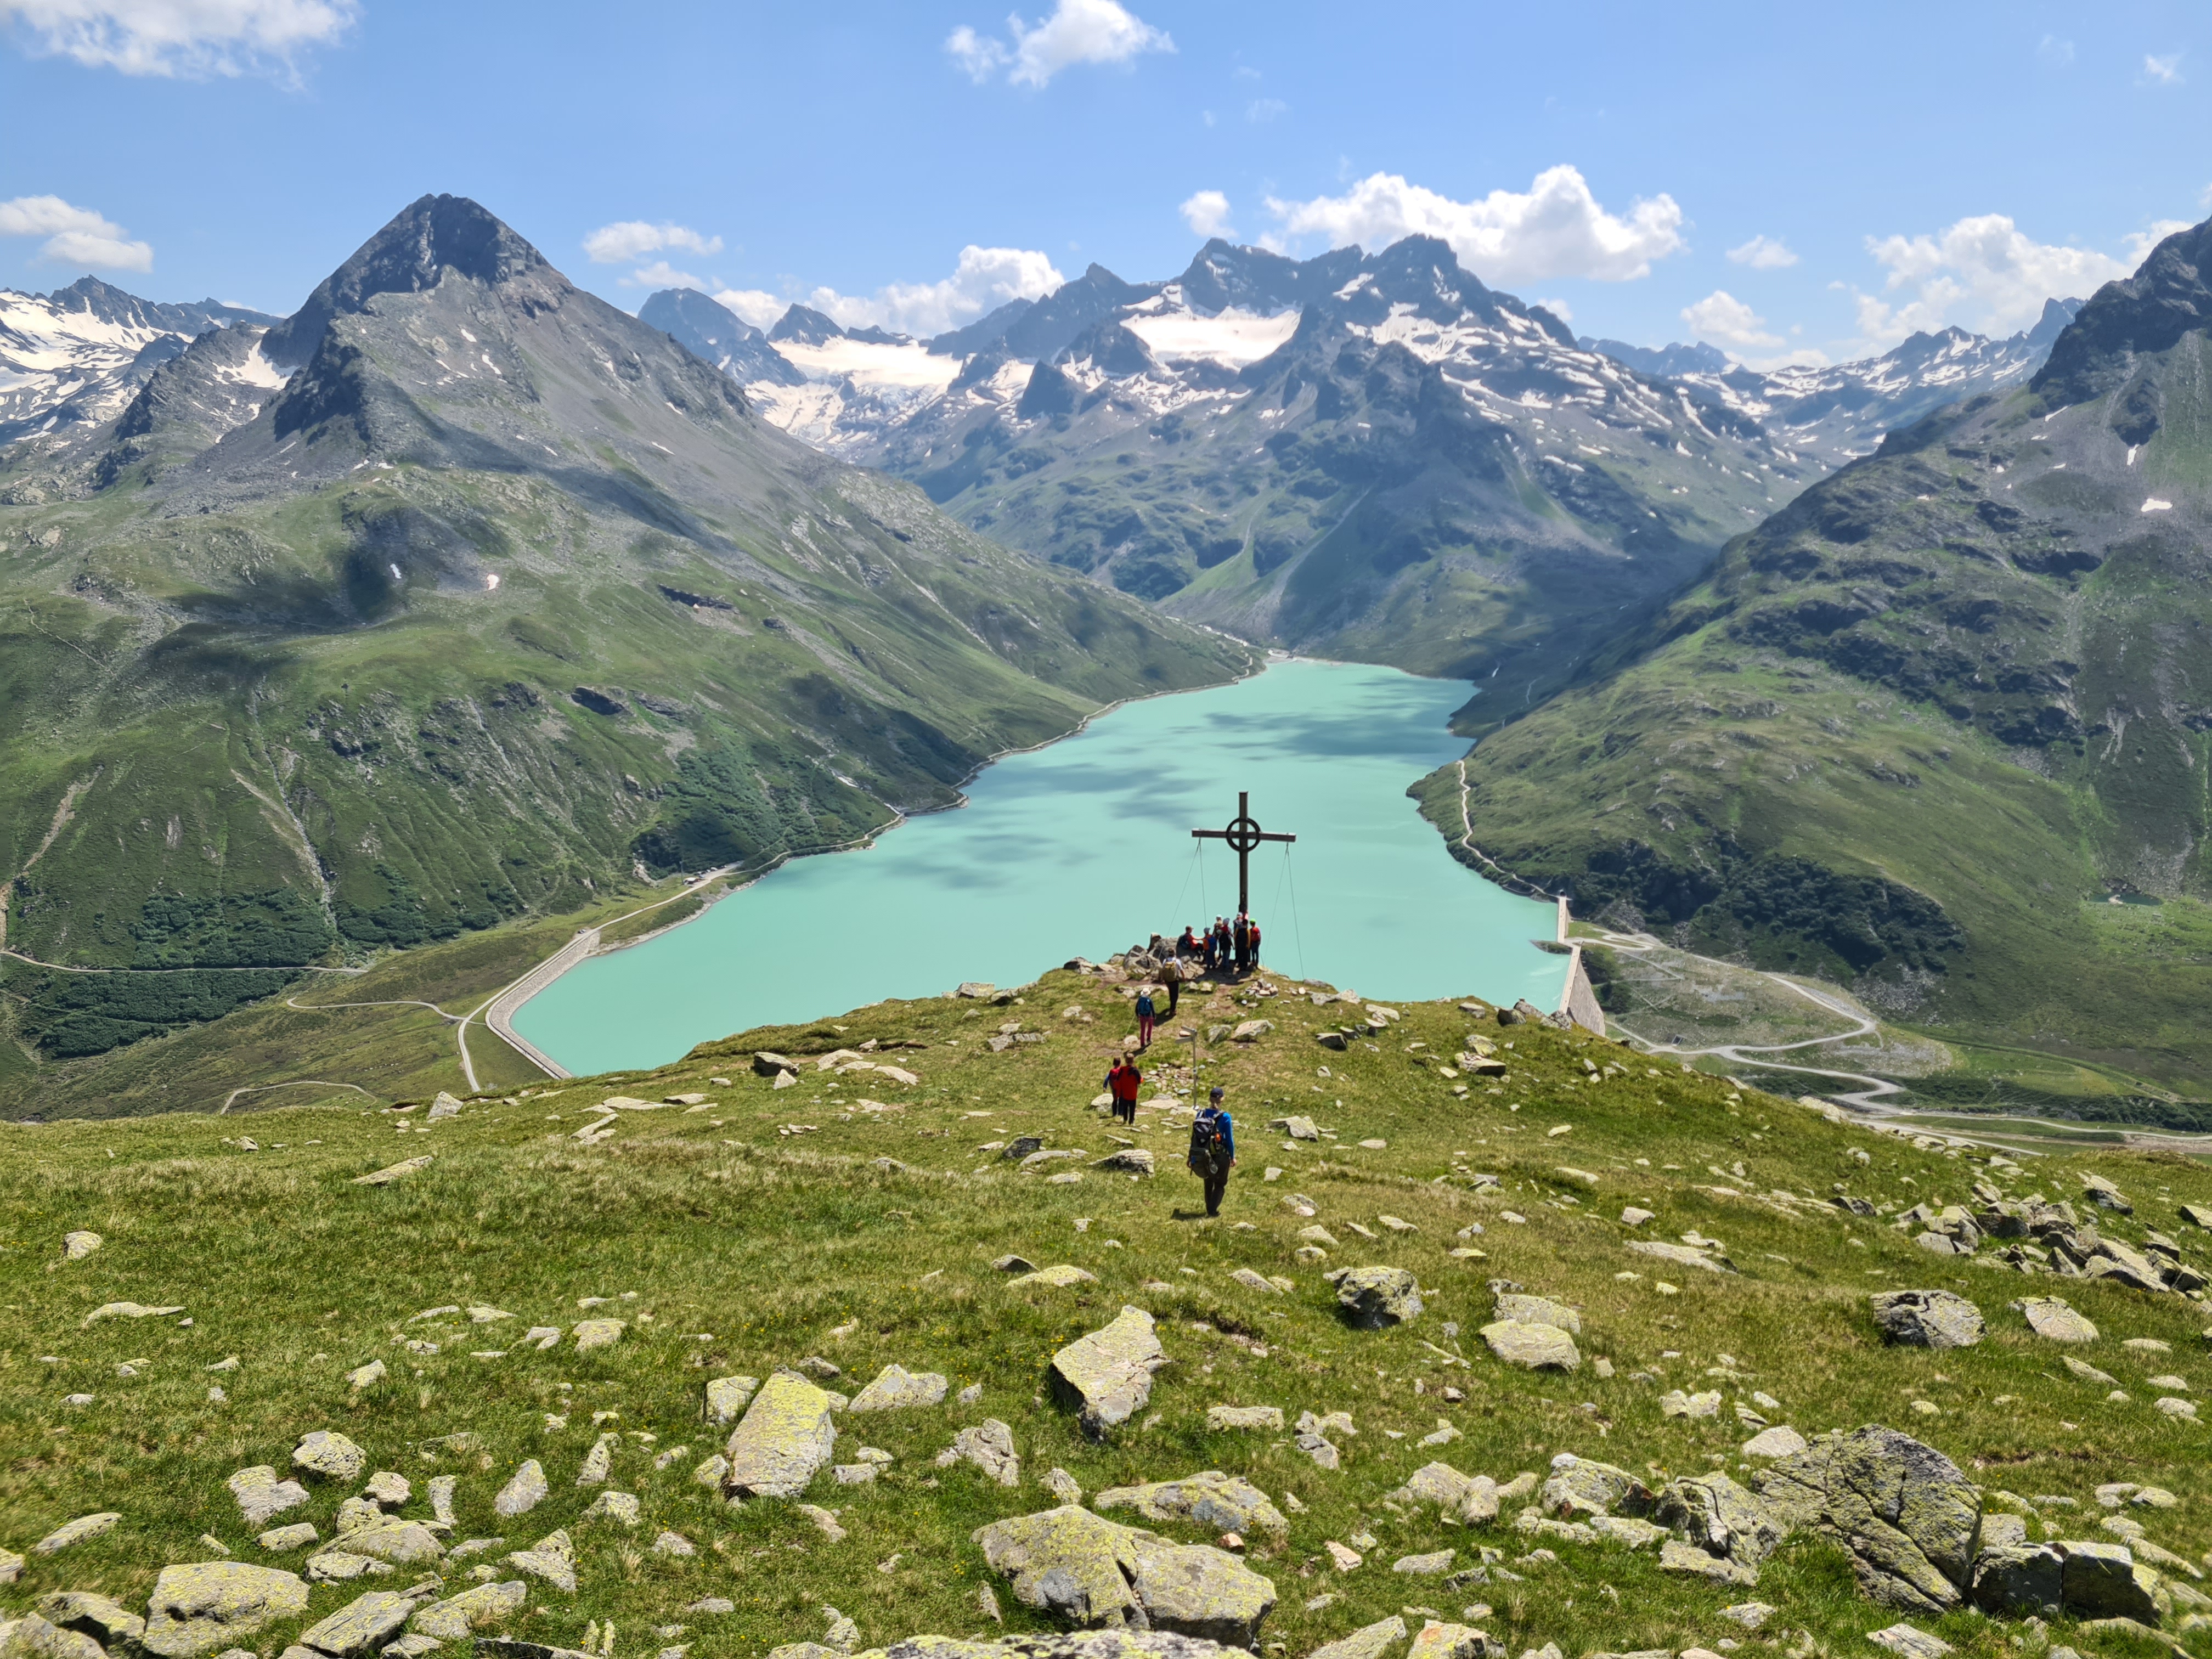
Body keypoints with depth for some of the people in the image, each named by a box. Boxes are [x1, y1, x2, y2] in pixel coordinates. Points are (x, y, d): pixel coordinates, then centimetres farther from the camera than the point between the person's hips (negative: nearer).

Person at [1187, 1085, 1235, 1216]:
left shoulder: (1201, 1114, -7)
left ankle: (1209, 1209, 31)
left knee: (1208, 1183, 23)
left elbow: (1194, 1136, 0)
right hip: (1221, 1156, -3)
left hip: (1204, 1157, 4)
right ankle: (1213, 1210, 4)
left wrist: (1193, 1155, 11)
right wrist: (1233, 1157, 1)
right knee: (1220, 1184, 14)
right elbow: (1229, 1138, -12)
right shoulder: (1225, 1117, -17)